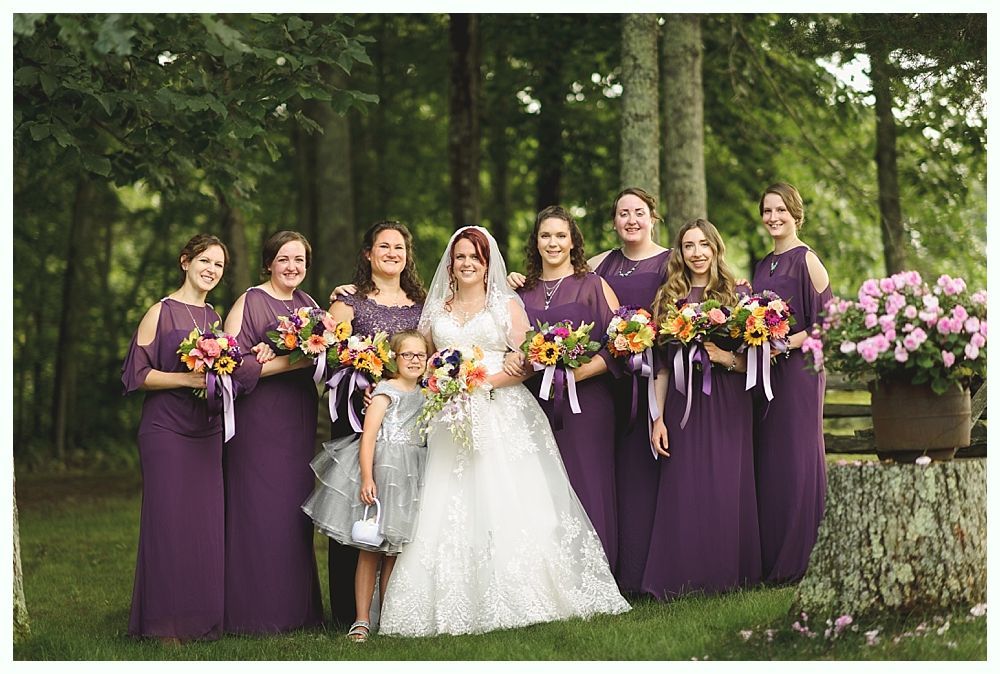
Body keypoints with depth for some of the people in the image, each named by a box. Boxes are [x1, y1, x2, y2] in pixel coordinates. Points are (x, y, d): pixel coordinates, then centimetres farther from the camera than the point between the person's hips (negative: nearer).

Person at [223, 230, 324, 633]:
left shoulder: (307, 303, 14)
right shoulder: (250, 303, -8)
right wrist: (289, 361, -21)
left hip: (299, 422, 7)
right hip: (259, 418, -7)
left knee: (295, 507, 9)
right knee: (260, 510, -7)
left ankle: (296, 608, 16)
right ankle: (257, 612, -1)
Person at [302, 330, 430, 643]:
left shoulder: (423, 395, 14)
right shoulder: (386, 390, -6)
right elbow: (368, 436, -13)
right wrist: (367, 478, -22)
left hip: (410, 475, 6)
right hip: (382, 468, -6)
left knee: (394, 550, 8)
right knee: (370, 549, -4)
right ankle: (362, 620, -2)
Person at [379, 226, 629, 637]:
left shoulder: (507, 305, 8)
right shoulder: (437, 310, 18)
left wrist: (485, 380, -13)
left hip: (502, 415, -3)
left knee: (504, 505, -12)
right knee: (447, 508, -6)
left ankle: (516, 599, -8)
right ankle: (456, 606, -5)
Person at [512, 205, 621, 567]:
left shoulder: (593, 286, 4)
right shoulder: (522, 291, 14)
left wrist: (580, 371, -16)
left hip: (585, 405, -3)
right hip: (535, 405, 3)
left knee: (585, 490, -5)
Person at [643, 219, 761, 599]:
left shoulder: (738, 294, 5)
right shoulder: (668, 298, 9)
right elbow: (661, 364, 6)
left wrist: (726, 357, -15)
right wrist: (658, 417, 0)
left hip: (728, 407, -1)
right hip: (683, 406, 1)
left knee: (727, 490, -2)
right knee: (683, 492, -2)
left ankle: (727, 576, 8)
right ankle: (684, 579, 5)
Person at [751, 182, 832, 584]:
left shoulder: (806, 261, -6)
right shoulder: (763, 267, 16)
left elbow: (827, 323, -10)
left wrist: (788, 342, -20)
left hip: (797, 370, -7)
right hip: (764, 373, 7)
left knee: (794, 460, -5)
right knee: (766, 460, 6)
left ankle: (797, 562, 1)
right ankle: (770, 560, 11)